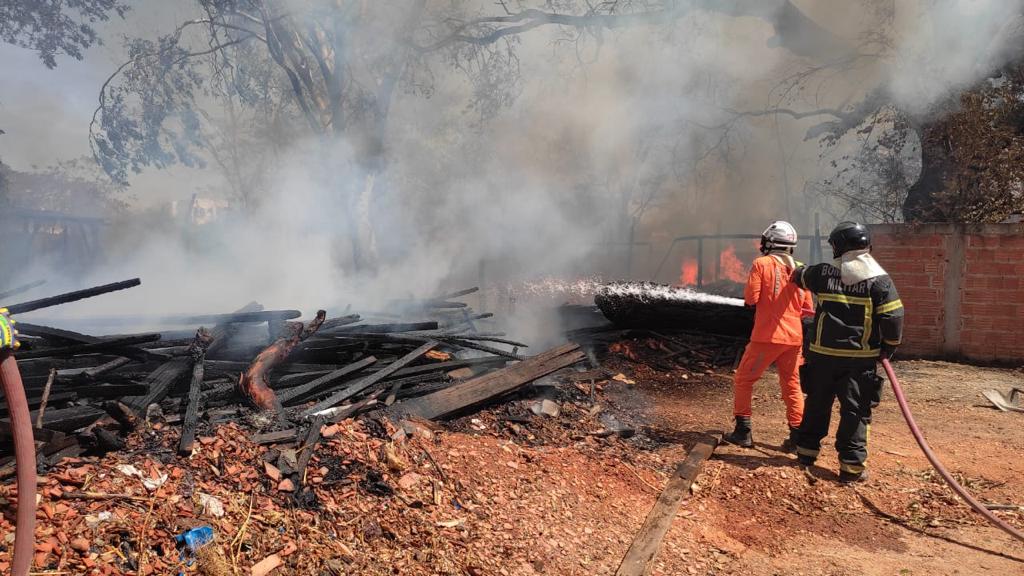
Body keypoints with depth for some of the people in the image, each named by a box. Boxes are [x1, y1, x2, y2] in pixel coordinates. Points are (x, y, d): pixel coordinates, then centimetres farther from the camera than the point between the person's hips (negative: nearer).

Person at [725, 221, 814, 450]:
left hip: (767, 336, -5)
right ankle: (797, 436, 15)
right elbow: (807, 308, 11)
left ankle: (743, 431, 9)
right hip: (794, 337, 5)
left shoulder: (761, 264, -8)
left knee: (743, 380, 9)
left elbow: (751, 298, -11)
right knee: (792, 385, 15)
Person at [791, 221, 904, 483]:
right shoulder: (879, 279, -8)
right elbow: (894, 318, -12)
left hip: (823, 353, 3)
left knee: (817, 403, 17)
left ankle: (807, 451, 27)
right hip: (860, 357, -2)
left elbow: (801, 276, 22)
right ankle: (851, 465, 4)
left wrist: (796, 271, 47)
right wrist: (888, 349, 4)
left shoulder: (823, 272, -1)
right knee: (855, 410, 4)